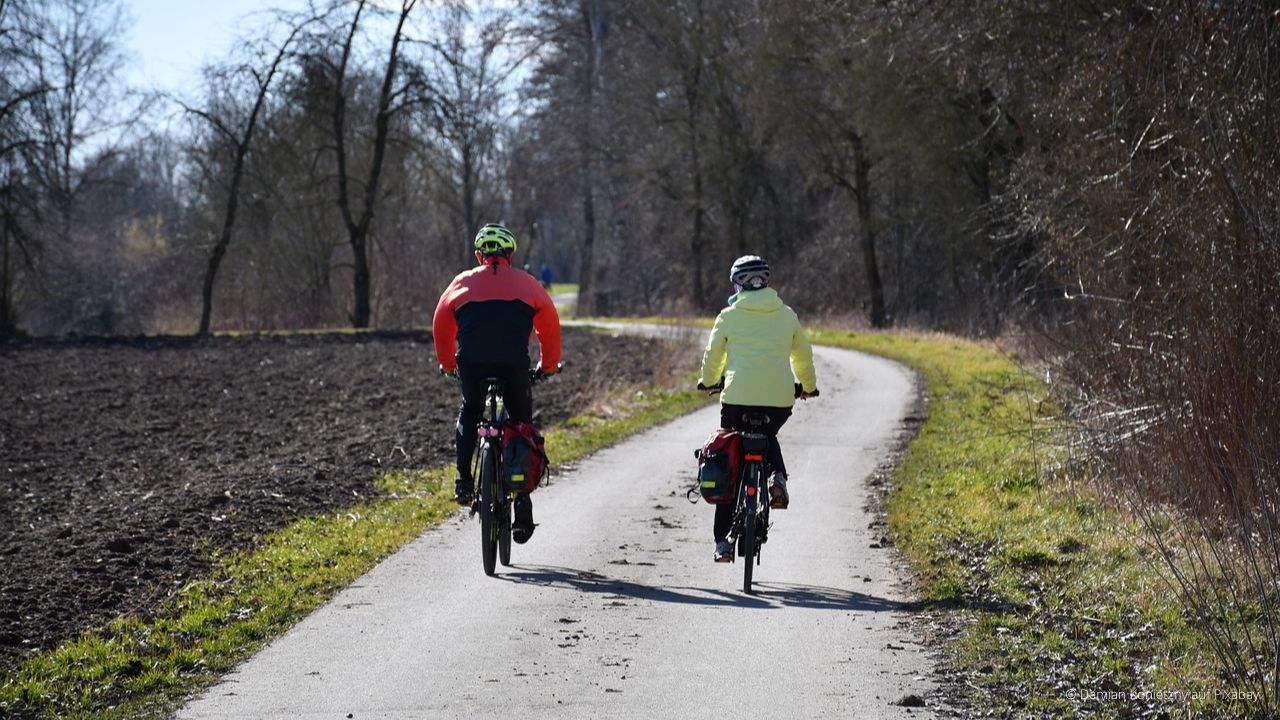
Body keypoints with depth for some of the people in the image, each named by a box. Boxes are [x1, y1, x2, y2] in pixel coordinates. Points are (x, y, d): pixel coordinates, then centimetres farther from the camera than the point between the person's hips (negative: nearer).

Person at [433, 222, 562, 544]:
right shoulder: (525, 282, 19)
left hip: (471, 363, 1)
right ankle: (522, 500, 7)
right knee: (521, 423, 14)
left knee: (469, 413, 28)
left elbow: (441, 326, 24)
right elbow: (550, 325, 22)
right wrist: (548, 364, 36)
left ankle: (463, 478, 10)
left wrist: (447, 364, 38)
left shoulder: (463, 282, 20)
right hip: (514, 364, -1)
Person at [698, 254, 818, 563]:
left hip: (738, 396, -2)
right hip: (781, 398, 2)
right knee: (768, 437, 34)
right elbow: (803, 355, 21)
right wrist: (808, 386, 41)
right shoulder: (786, 315, 11)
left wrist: (709, 381, 37)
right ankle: (777, 476, 1)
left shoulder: (729, 316, 5)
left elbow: (713, 356, 16)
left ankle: (722, 541, 9)